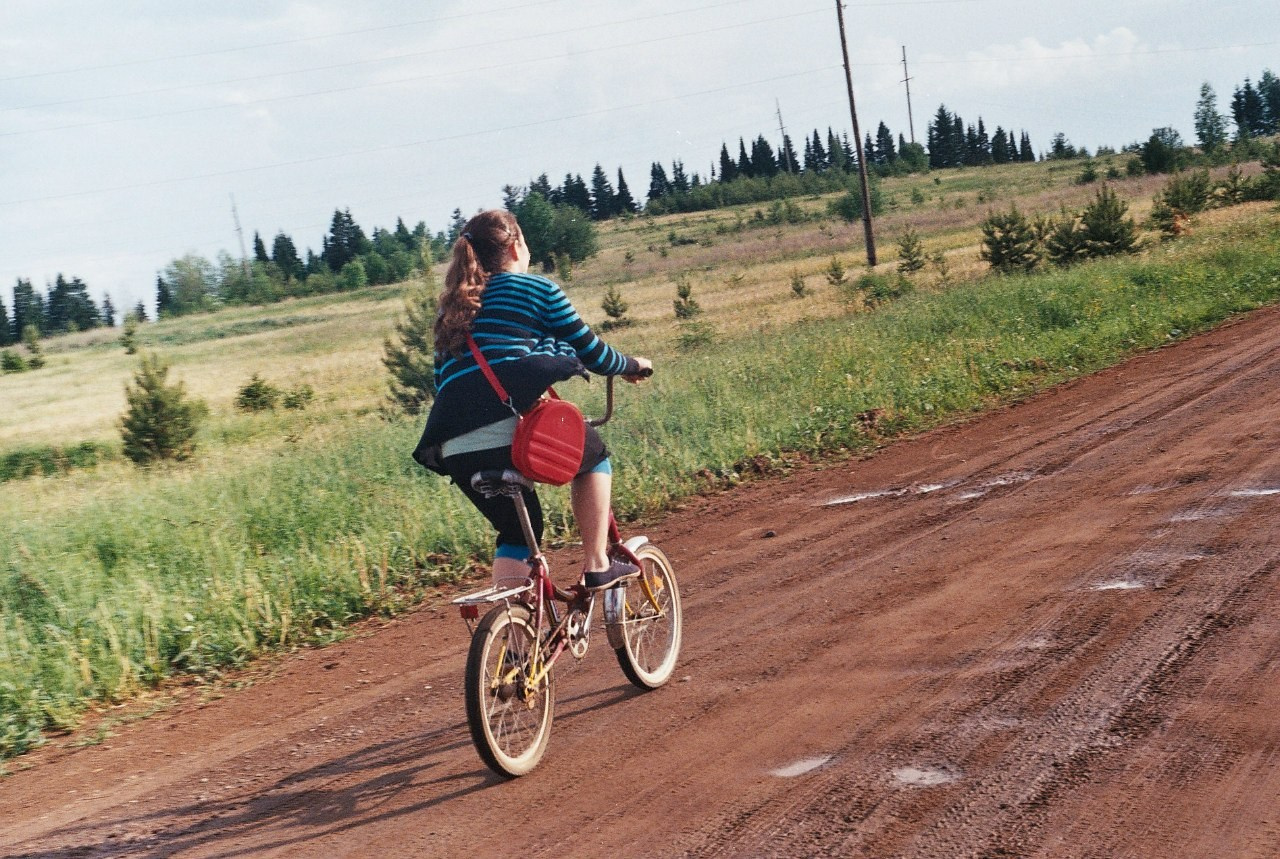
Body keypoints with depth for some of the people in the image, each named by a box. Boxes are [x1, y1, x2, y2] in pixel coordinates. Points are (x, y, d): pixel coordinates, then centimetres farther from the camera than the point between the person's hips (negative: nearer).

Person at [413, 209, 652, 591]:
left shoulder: (452, 305, 24)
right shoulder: (537, 290, 9)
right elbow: (593, 355, 12)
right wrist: (634, 365, 31)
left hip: (454, 448, 5)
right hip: (513, 432, -5)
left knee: (517, 530, 24)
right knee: (592, 453, 24)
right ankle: (597, 566, 17)